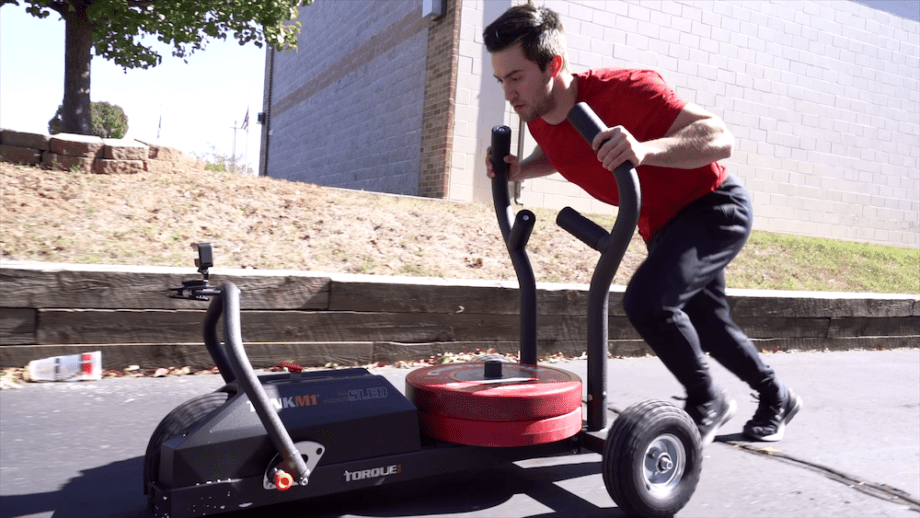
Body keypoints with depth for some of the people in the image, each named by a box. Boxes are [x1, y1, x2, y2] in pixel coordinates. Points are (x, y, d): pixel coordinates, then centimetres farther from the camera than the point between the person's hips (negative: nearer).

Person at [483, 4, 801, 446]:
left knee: (647, 300, -29)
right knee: (709, 327, 20)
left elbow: (720, 140, -34)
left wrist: (645, 150, -51)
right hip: (662, 227, 8)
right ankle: (777, 399, 45)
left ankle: (706, 403, -3)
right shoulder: (539, 120, -9)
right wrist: (520, 170, -7)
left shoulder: (623, 90, -30)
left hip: (716, 208, -8)